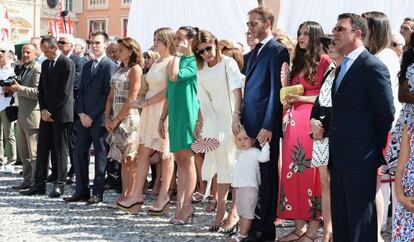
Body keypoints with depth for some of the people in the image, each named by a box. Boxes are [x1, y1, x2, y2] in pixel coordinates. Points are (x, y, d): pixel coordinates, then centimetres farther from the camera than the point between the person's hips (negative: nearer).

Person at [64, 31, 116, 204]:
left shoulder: (110, 66, -6)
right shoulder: (87, 66, 17)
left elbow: (107, 94, -12)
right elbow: (81, 91, 15)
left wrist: (91, 116, -13)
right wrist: (81, 113, 0)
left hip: (100, 118, -7)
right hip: (84, 117, 7)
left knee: (100, 155, 0)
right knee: (80, 153, 5)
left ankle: (98, 192, 6)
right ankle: (81, 190, 12)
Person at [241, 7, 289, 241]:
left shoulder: (277, 51, -9)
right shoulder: (254, 53, 18)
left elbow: (276, 90, -14)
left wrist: (268, 126, -17)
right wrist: (242, 122, 13)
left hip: (266, 126, -8)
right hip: (250, 125, 8)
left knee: (267, 175, 0)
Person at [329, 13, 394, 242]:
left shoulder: (373, 67, -12)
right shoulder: (343, 67, 15)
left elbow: (386, 113, -13)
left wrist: (376, 149, -6)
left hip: (360, 158, -9)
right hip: (339, 157, 9)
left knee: (360, 222, 0)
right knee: (340, 217, 15)